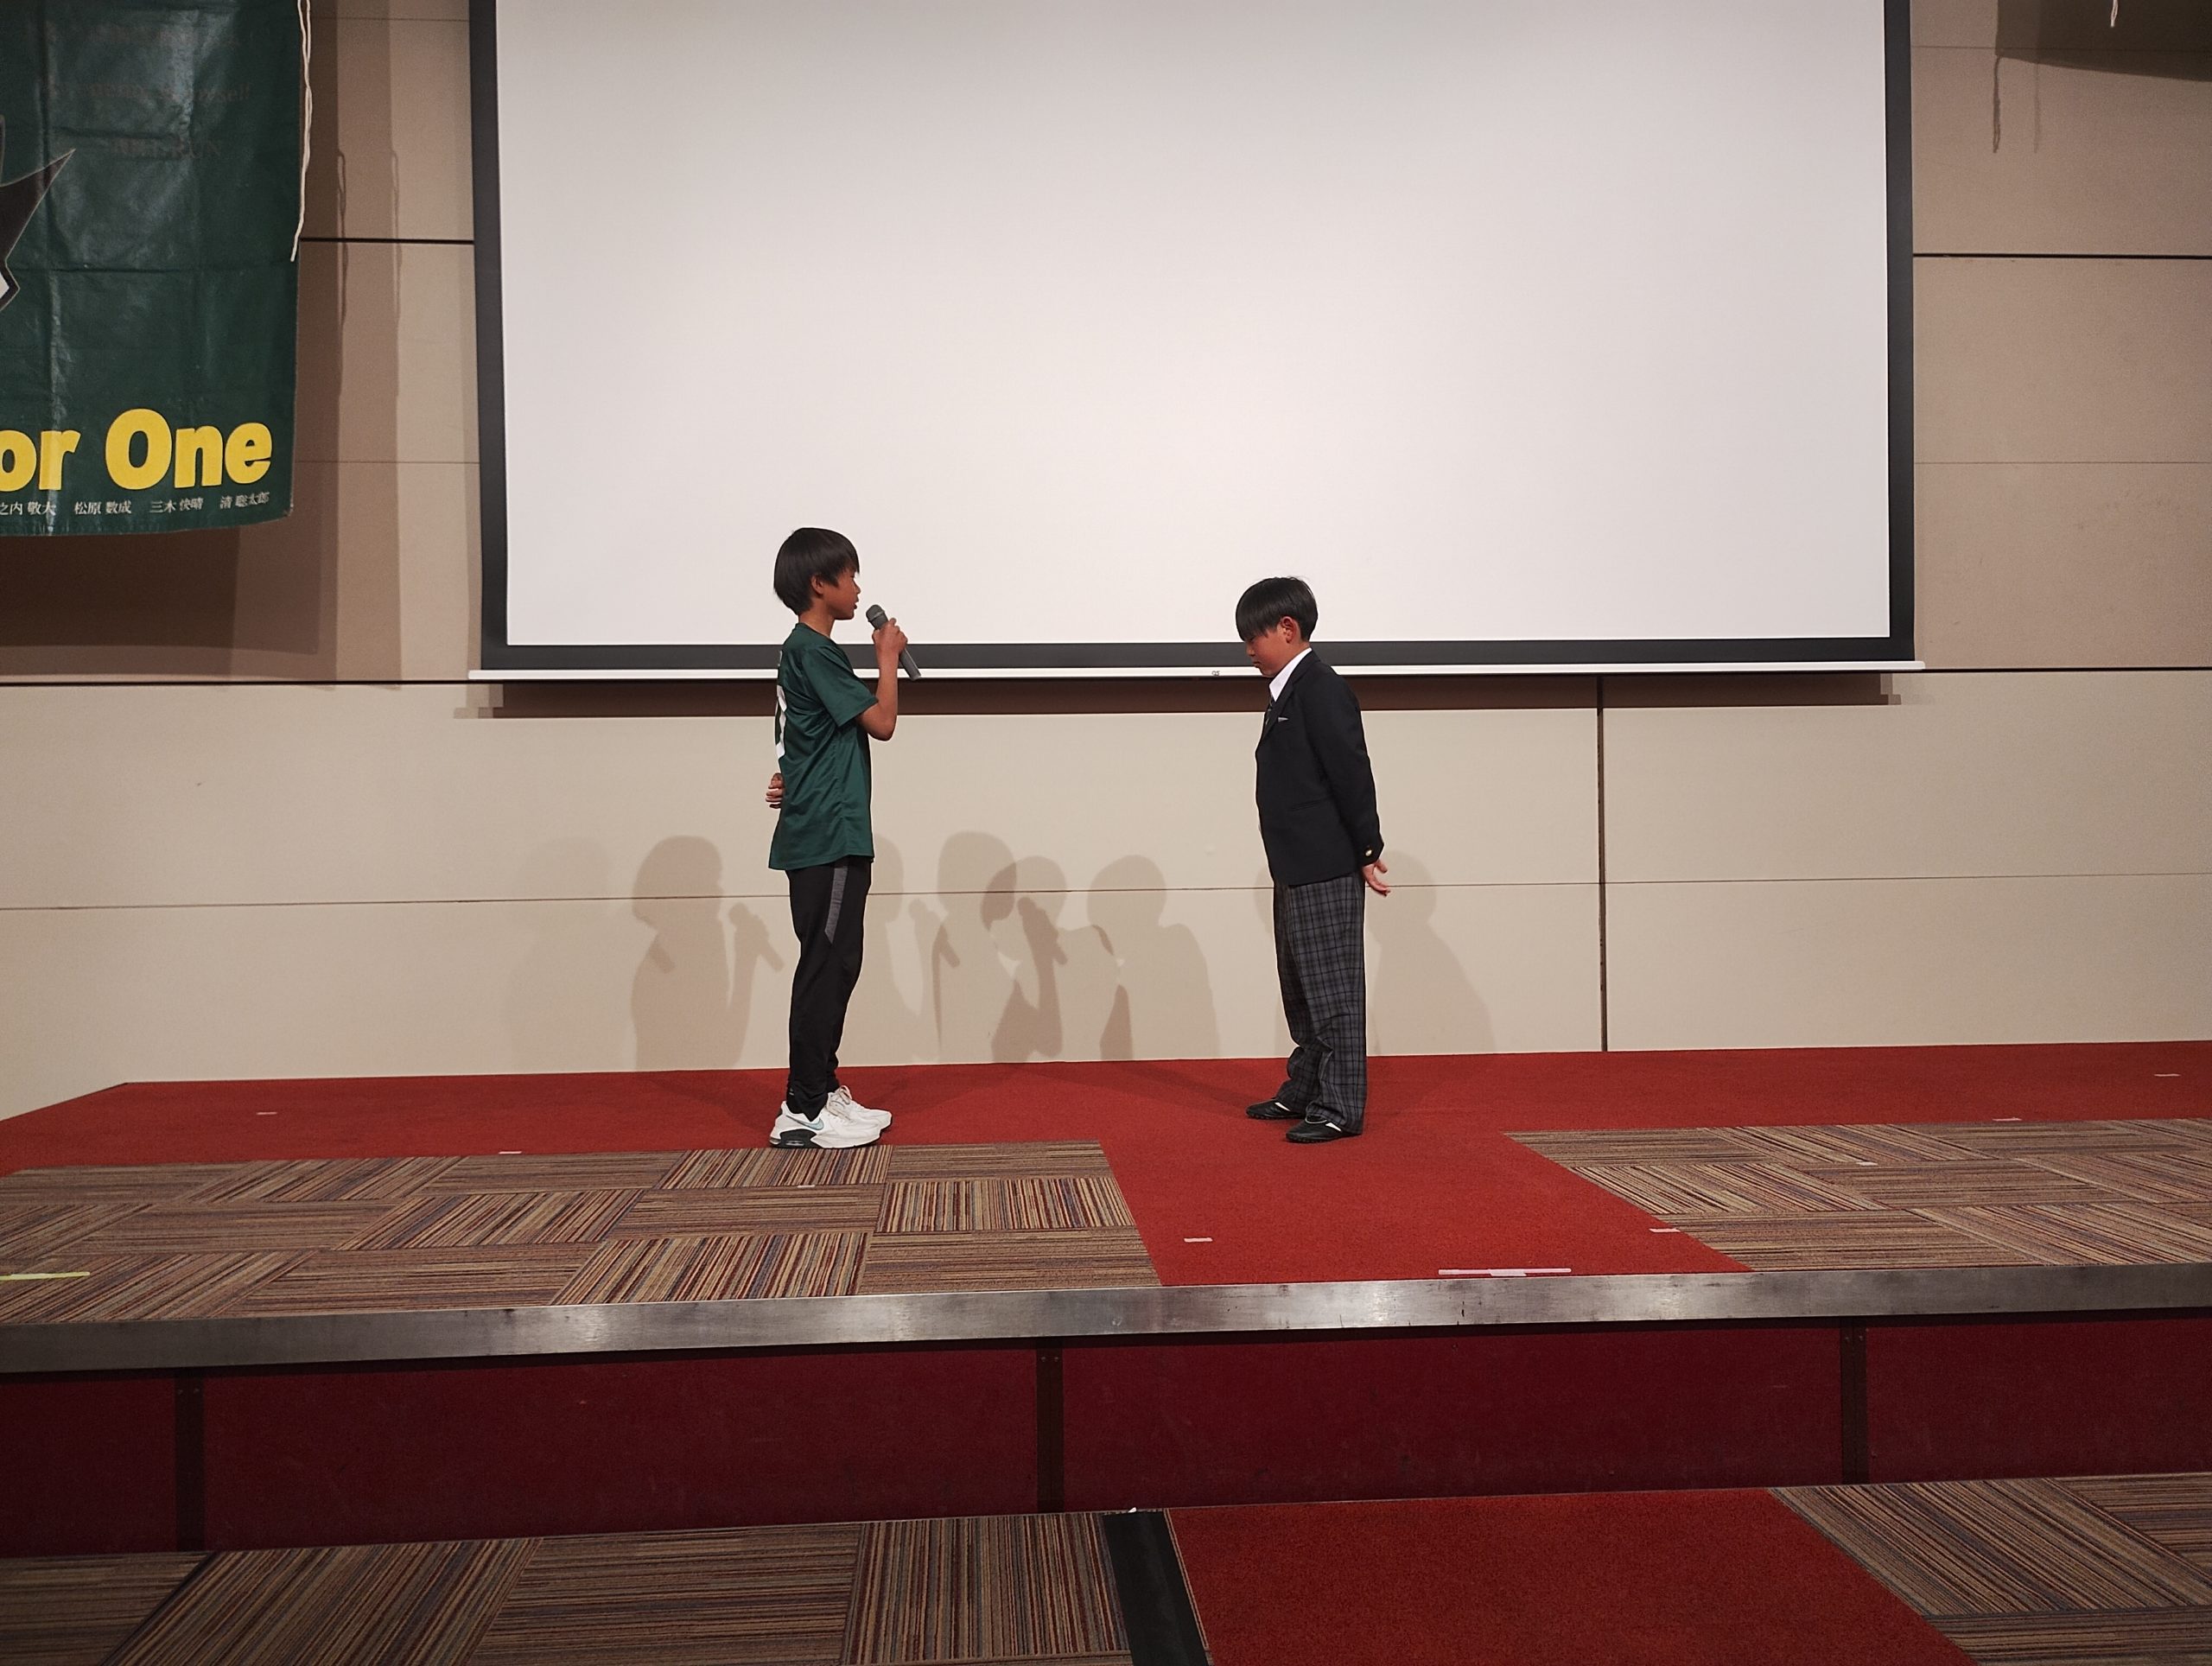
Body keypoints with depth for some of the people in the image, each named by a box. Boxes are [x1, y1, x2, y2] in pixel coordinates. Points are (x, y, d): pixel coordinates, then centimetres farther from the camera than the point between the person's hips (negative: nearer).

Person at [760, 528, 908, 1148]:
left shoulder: (802, 649, 18)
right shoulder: (814, 652, -14)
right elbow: (882, 722, -15)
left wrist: (790, 778, 10)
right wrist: (889, 658, -3)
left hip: (823, 835, 10)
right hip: (828, 837, -10)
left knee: (833, 964, 13)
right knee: (827, 966, -7)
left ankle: (824, 1091, 20)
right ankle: (803, 1111, -3)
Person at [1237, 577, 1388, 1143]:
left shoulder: (1321, 690, -15)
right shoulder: (1288, 692, 15)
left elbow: (1353, 775, -17)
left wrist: (1367, 852, -14)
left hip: (1327, 872, -10)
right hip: (1298, 871, 10)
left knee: (1332, 989, -4)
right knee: (1301, 990, 19)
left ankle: (1340, 1107, 3)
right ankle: (1303, 1091, 30)